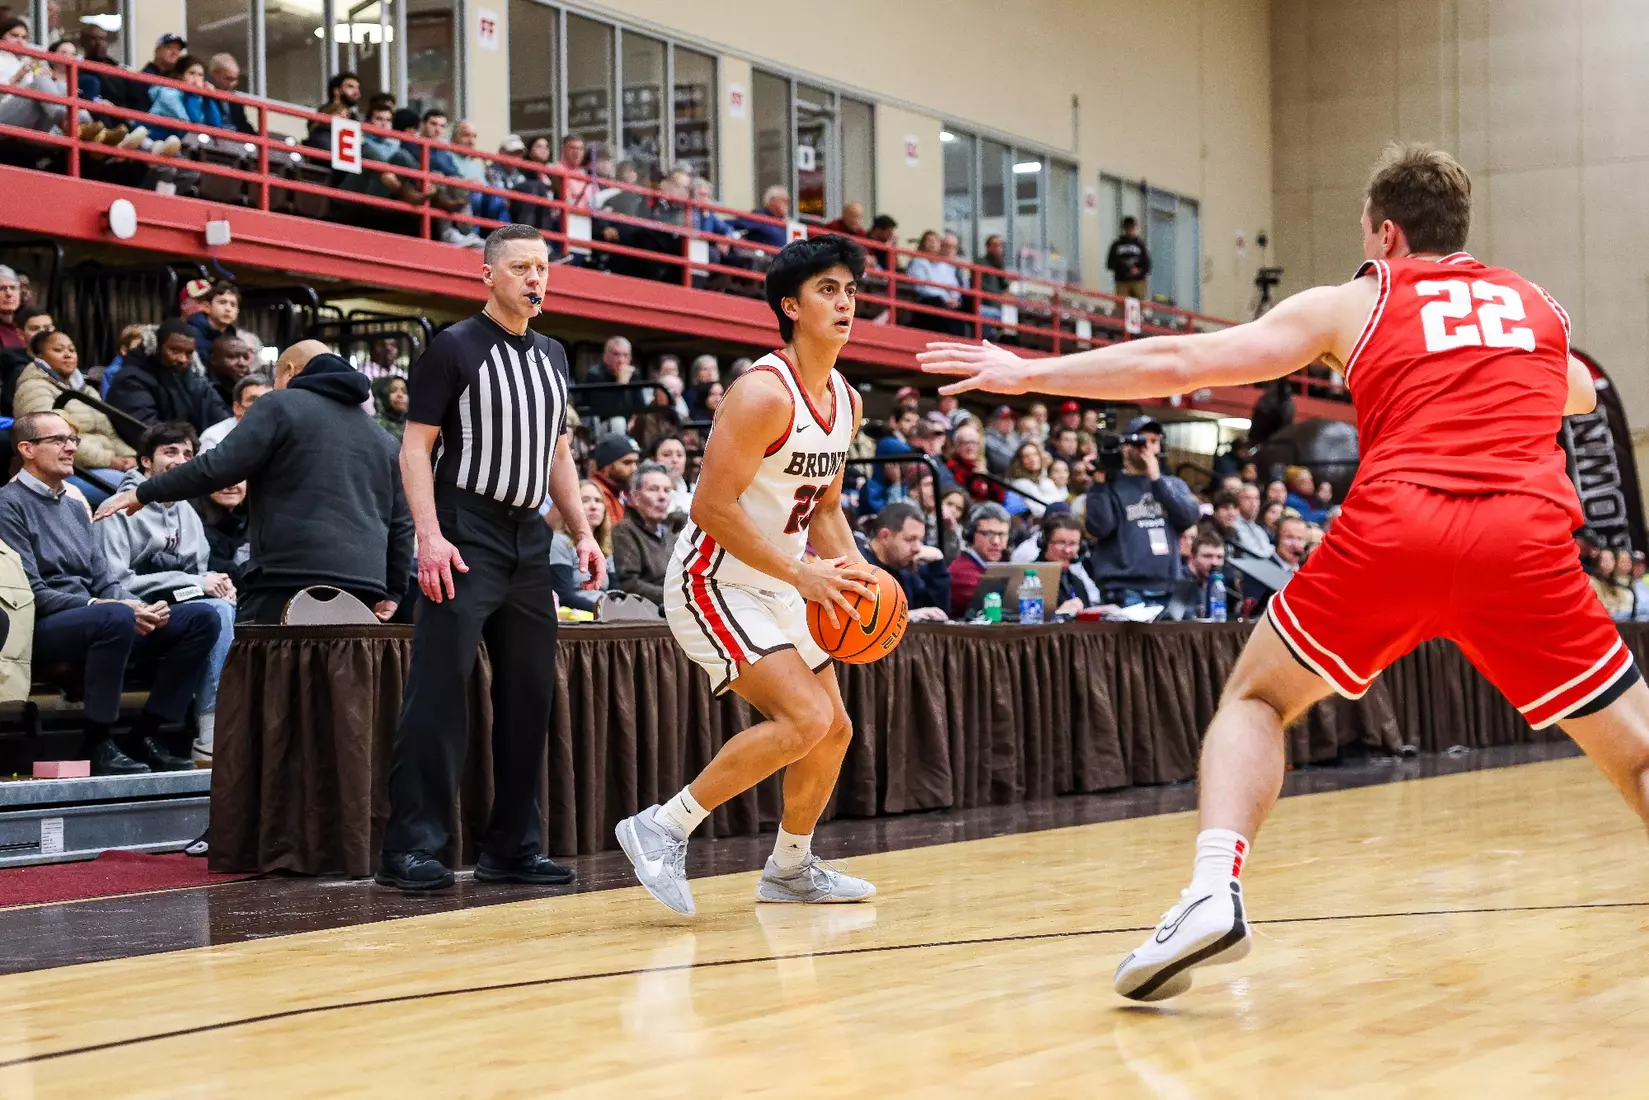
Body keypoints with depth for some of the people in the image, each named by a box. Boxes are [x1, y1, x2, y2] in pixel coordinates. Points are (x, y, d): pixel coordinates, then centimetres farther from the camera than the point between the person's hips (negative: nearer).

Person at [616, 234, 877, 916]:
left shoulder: (846, 402, 7)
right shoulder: (764, 392, -21)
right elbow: (712, 506, -25)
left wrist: (852, 572, -1)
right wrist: (801, 573, -25)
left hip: (777, 586, 9)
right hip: (715, 581, -9)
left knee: (833, 731, 13)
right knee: (804, 717, -21)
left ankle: (791, 868, 33)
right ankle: (662, 830, -13)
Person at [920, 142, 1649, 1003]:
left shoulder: (1353, 302, 19)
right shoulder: (1536, 306, 27)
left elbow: (1177, 364, 16)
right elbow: (1579, 395, 49)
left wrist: (1029, 373, 25)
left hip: (1392, 528, -1)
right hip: (1526, 538, 1)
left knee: (1255, 699, 19)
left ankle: (1214, 891, -2)